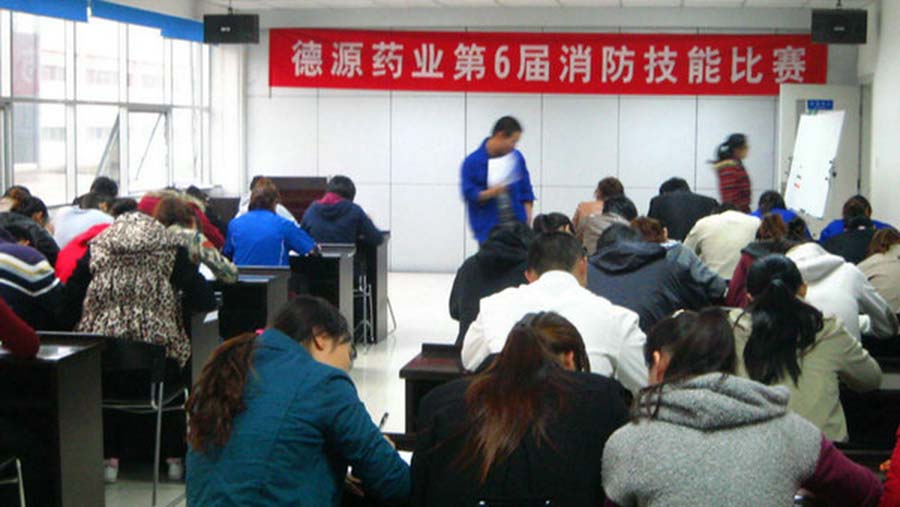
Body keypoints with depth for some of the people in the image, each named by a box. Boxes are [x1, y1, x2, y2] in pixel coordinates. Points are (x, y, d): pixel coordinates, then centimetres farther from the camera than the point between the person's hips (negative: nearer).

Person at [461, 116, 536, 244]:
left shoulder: (517, 158, 6)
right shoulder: (472, 162, -7)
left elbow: (526, 191, 13)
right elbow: (469, 194, -7)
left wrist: (527, 219, 3)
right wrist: (490, 193, -24)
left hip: (516, 225, 3)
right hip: (488, 229, -3)